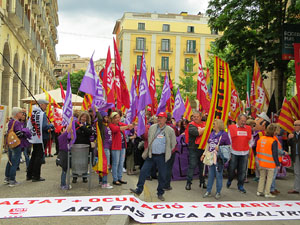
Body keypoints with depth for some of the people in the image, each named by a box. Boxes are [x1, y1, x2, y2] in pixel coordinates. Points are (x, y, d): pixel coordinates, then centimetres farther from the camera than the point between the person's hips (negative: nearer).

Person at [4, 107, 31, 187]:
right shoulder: (17, 123, -19)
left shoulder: (11, 121, 10)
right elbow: (19, 133, -26)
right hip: (17, 145, -9)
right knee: (15, 163, -3)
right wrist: (26, 132, -10)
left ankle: (7, 178, 28)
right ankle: (12, 180, 1)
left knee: (10, 161, 19)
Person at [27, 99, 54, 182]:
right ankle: (36, 176, 4)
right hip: (41, 138, -7)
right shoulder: (42, 114, -14)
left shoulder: (32, 113, 8)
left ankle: (29, 175, 24)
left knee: (34, 156, 18)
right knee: (39, 156, 0)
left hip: (34, 138, 7)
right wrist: (51, 125, -6)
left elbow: (28, 126, 10)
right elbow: (44, 126, -23)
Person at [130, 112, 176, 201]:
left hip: (161, 157, -3)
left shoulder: (170, 130, -4)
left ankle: (160, 193, 20)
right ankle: (139, 189, 11)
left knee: (162, 175, 5)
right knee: (143, 171, -1)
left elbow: (173, 143, 7)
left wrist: (167, 152, 8)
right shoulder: (152, 127, 6)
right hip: (151, 155, 3)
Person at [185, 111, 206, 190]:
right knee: (192, 165, -4)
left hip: (203, 148, 5)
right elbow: (197, 132, -21)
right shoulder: (191, 125, -5)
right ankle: (188, 183, 4)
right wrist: (206, 128, -12)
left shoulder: (204, 124, 11)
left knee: (202, 166, 12)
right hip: (193, 149, -4)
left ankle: (202, 182, 25)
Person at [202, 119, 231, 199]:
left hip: (219, 158, -5)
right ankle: (208, 191, 22)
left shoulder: (224, 134, -7)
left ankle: (218, 192, 17)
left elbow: (229, 146, -6)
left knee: (219, 175, 4)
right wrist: (204, 153, 14)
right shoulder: (212, 134, 10)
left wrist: (220, 148, -16)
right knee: (210, 175, 13)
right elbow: (208, 144, 18)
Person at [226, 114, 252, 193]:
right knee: (232, 169, 5)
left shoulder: (248, 128, 7)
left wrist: (249, 147, 7)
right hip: (234, 152, -2)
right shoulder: (232, 127, 0)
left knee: (242, 170, 3)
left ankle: (240, 186, 15)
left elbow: (250, 140, 17)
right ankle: (229, 180, 33)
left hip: (244, 153, 2)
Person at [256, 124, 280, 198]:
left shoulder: (260, 139, 1)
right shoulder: (273, 141, -18)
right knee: (269, 178, 7)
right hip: (270, 164, -5)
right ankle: (267, 193, 11)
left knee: (262, 177, 17)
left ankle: (259, 191, 20)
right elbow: (275, 154, -15)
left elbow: (257, 151, 8)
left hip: (261, 163, 6)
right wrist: (277, 164, -5)